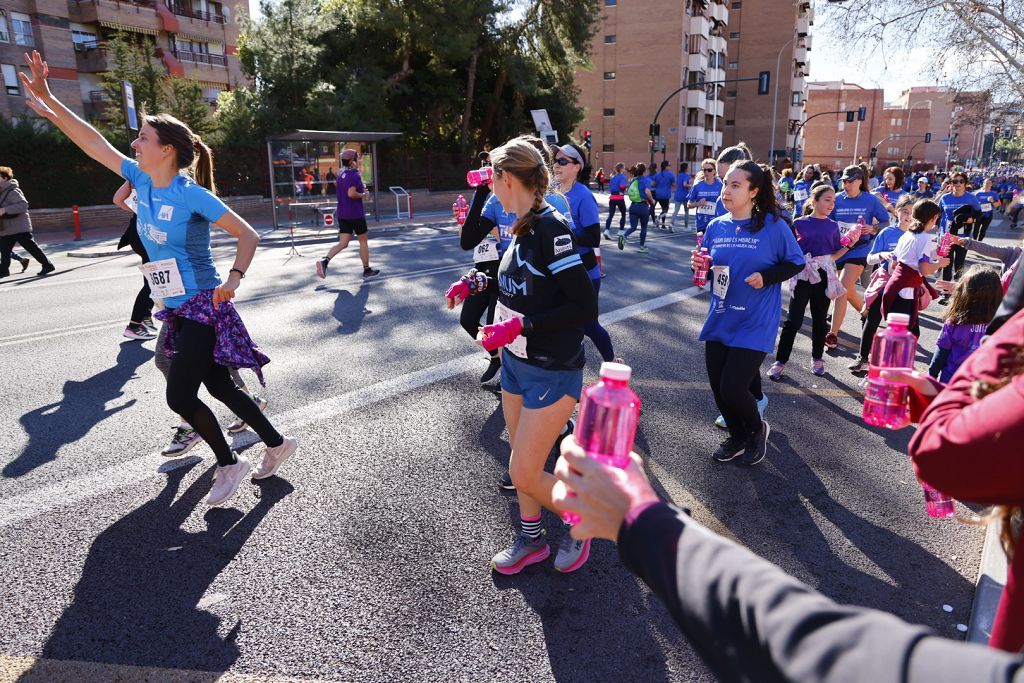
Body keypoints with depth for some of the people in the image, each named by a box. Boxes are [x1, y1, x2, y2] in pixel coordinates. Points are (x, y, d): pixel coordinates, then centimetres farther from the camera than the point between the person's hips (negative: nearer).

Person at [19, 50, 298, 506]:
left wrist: (234, 277, -31)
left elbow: (248, 236, -17)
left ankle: (228, 465, 12)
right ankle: (277, 445, 28)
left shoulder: (192, 195, -16)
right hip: (176, 310, 8)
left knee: (179, 396, -8)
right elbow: (94, 143, 14)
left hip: (204, 308, -8)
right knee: (219, 388, 13)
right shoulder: (142, 180, 6)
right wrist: (47, 99, 12)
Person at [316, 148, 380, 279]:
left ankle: (325, 261, -17)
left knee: (343, 243, 4)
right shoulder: (355, 175, -14)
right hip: (356, 214, -7)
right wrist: (364, 195, -9)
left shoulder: (341, 174, 14)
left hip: (342, 214, 7)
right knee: (363, 241, 8)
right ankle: (367, 270, 18)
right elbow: (351, 193, -25)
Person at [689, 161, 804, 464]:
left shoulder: (774, 225, -9)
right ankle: (737, 437, 37)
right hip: (720, 320, 5)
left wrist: (766, 277, -16)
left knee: (732, 388, -10)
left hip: (755, 324, -5)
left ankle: (757, 430, 24)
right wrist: (700, 266, -9)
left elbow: (796, 263, 0)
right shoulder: (715, 227, 4)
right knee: (718, 388, 9)